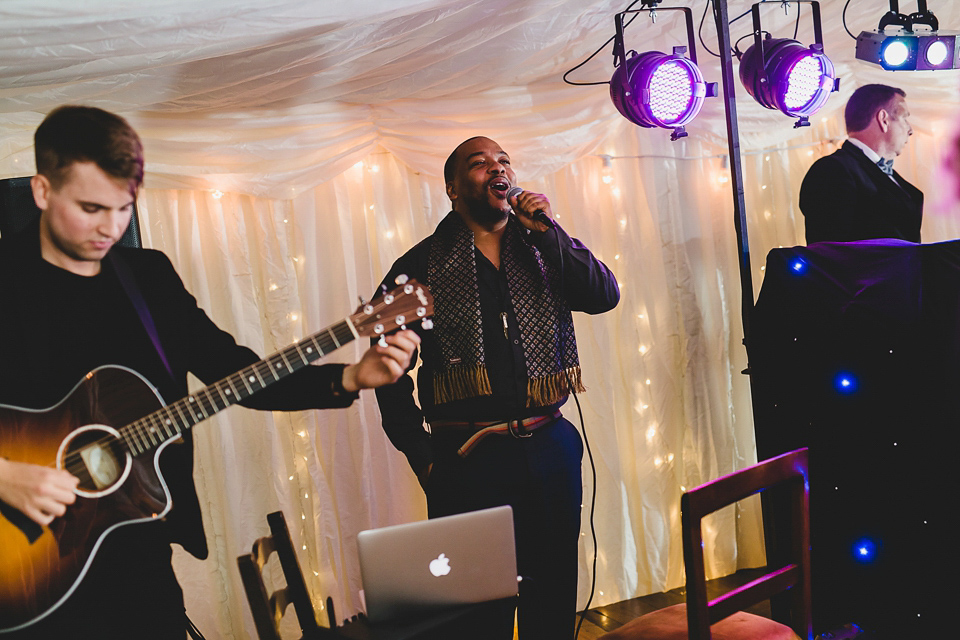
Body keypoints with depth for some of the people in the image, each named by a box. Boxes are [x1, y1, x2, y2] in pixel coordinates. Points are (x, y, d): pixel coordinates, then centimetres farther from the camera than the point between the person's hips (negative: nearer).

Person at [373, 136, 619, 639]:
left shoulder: (543, 251, 11)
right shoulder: (424, 266, 0)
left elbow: (604, 295, -4)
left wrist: (547, 229, -12)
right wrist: (422, 456, -6)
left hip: (551, 448, 3)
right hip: (470, 460, -3)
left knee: (554, 597, 15)